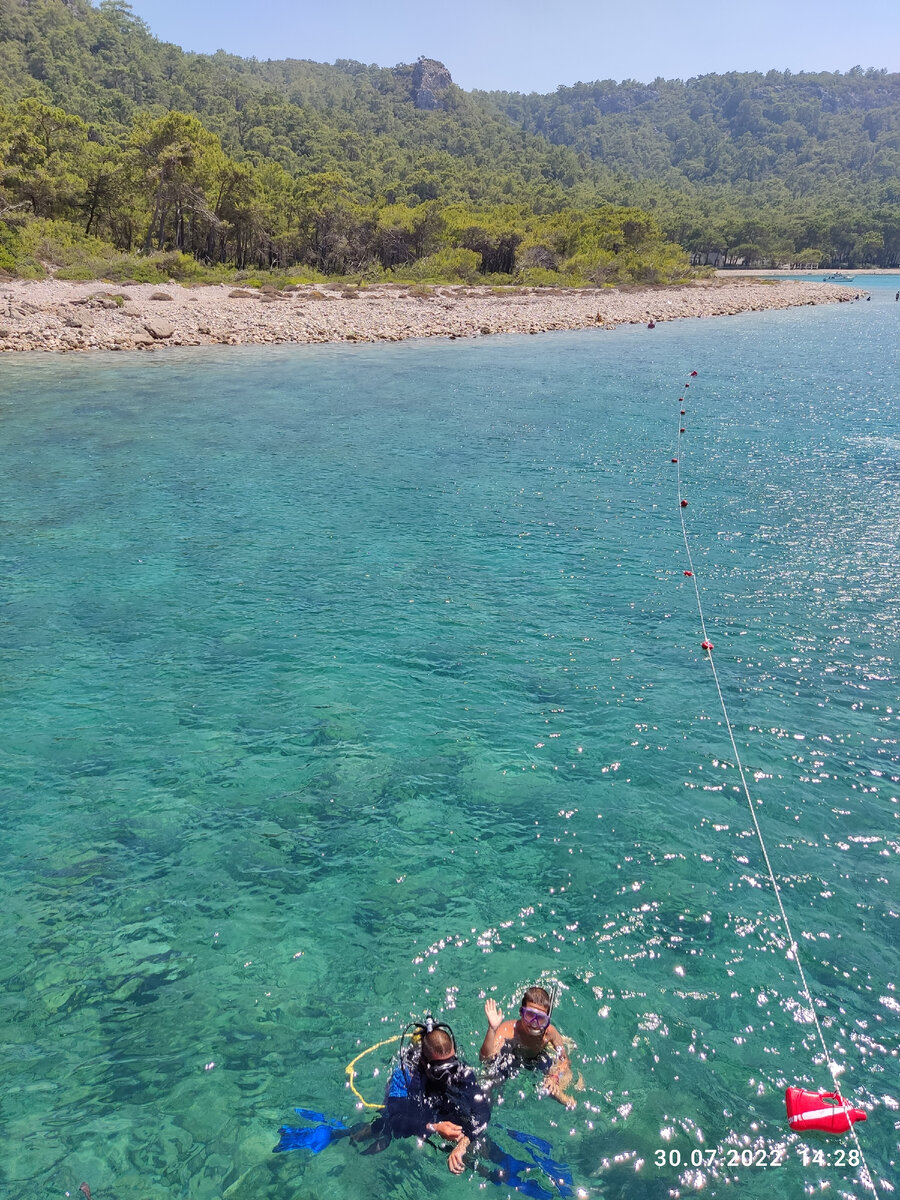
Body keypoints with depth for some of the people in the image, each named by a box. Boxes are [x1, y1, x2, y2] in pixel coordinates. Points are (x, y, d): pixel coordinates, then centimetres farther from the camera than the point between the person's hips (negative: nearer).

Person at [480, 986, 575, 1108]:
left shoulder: (550, 1032, -30)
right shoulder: (507, 1030, -38)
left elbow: (564, 1059, -16)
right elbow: (485, 1058, -49)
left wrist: (555, 1077, -35)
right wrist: (492, 1029, -63)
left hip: (537, 1059, 1)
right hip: (509, 1060, -1)